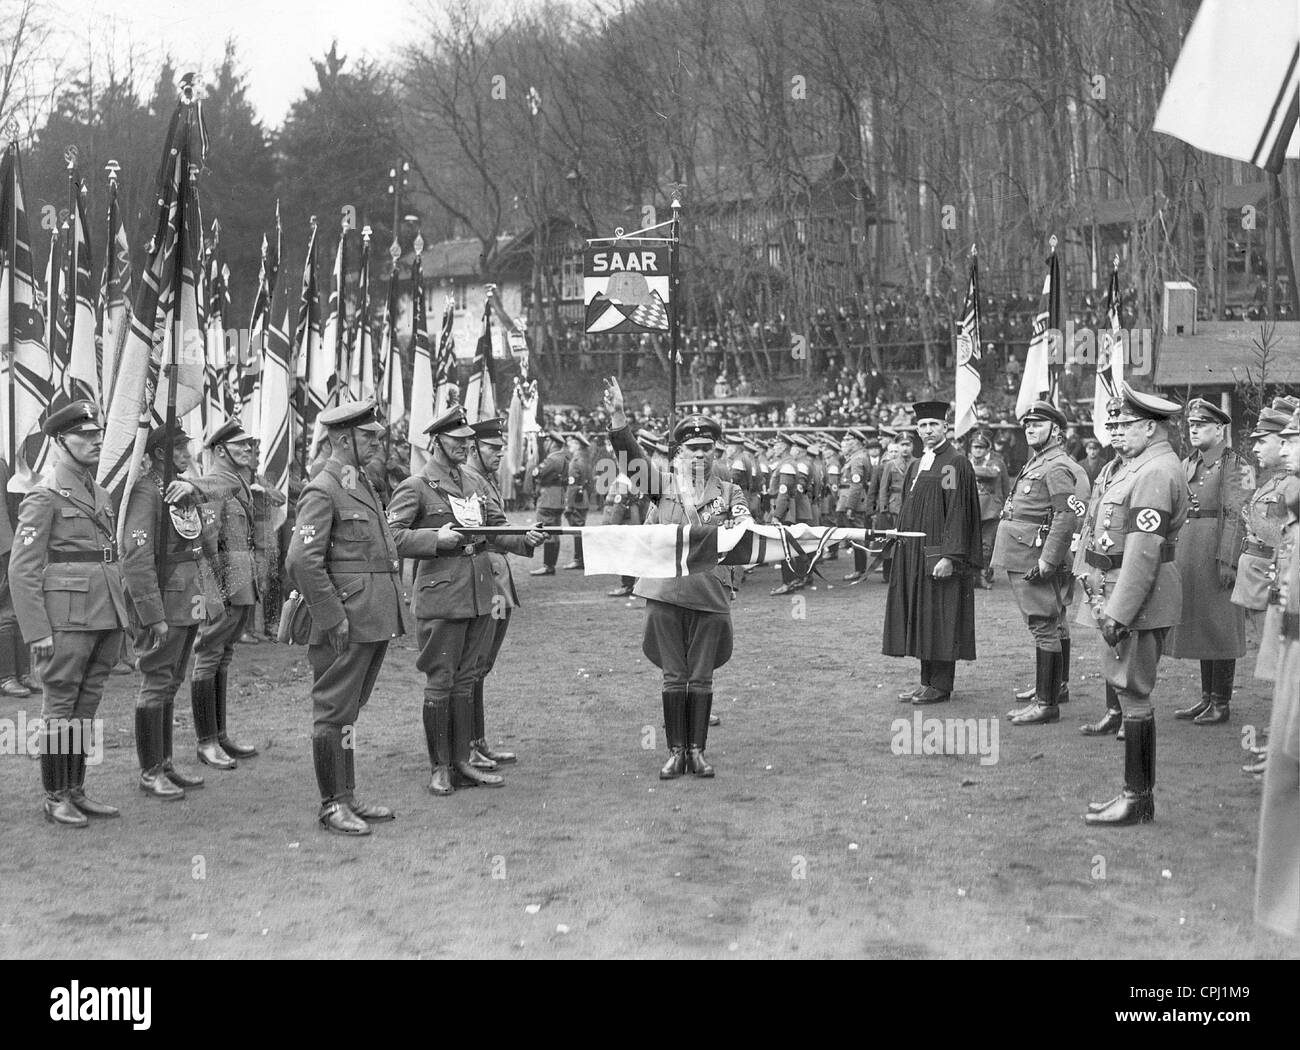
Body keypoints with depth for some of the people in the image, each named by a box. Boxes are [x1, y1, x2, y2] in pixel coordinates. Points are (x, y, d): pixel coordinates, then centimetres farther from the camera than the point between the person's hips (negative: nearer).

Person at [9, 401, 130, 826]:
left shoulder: (100, 495, 16)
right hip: (67, 621, -7)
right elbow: (22, 570, -10)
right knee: (60, 708, 1)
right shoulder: (45, 496, -7)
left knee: (86, 709, 12)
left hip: (106, 617, 7)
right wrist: (38, 631, -15)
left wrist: (123, 616, 15)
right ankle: (55, 799, 9)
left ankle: (76, 792, 20)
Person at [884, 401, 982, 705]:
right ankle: (927, 681, 17)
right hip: (914, 554, 8)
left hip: (940, 555, -8)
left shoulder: (955, 463, -10)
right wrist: (902, 550, 16)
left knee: (940, 619, -3)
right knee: (920, 619, 10)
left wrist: (949, 556, -23)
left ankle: (940, 686, 3)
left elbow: (958, 513, -17)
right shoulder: (917, 466, 15)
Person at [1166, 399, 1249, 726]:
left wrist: (1227, 560, -19)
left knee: (1219, 626, -2)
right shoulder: (1188, 465, 14)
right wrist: (1172, 557, 11)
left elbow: (1236, 516, -14)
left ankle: (1221, 703, 5)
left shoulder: (1233, 464, -8)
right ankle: (1207, 696, 21)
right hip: (1187, 553, 7)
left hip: (1217, 552, -7)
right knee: (1199, 625, 12)